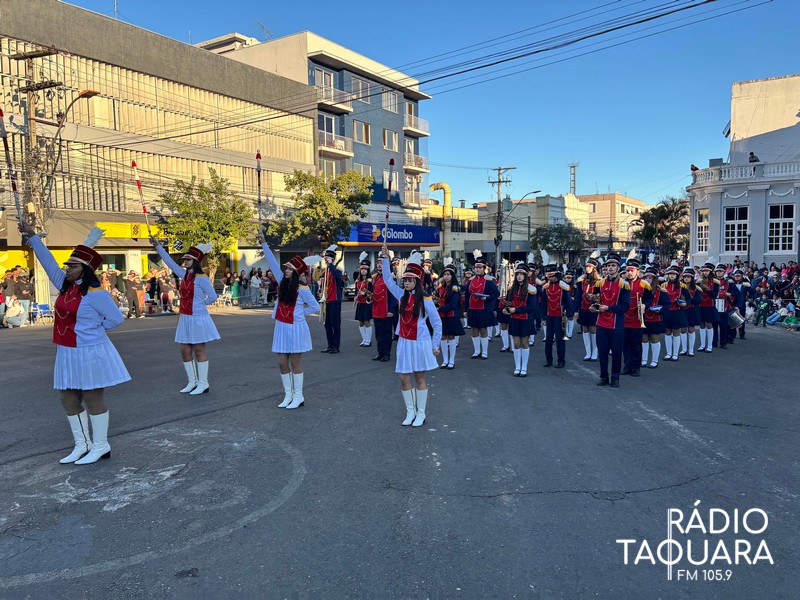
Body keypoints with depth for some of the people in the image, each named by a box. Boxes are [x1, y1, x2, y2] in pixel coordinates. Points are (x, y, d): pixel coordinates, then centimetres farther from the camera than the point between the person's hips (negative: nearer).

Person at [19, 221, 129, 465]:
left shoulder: (95, 293, -15)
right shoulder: (65, 286, 7)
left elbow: (115, 318, -12)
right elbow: (48, 261, 14)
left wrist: (92, 330, -2)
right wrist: (32, 236, 14)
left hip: (89, 353, -8)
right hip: (67, 353, 8)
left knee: (93, 399, 0)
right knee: (69, 399, 12)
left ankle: (101, 446, 11)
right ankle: (82, 445, 24)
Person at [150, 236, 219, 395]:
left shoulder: (201, 278, -13)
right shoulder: (184, 274, 8)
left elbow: (213, 297, -11)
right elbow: (169, 262, 16)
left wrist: (200, 304, 3)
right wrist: (157, 246, 16)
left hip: (198, 318, -8)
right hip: (185, 318, 8)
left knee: (199, 350, -1)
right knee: (185, 350, 10)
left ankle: (203, 383, 7)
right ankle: (192, 382, 21)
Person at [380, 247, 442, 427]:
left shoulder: (425, 300, -9)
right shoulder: (402, 295, 3)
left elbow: (437, 323, -3)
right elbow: (387, 280, 1)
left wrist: (435, 345, -2)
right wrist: (385, 258, -9)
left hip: (420, 343, -4)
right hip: (404, 343, 4)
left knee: (419, 378, 5)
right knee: (404, 378, 6)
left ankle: (421, 413, 17)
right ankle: (410, 412, 20)